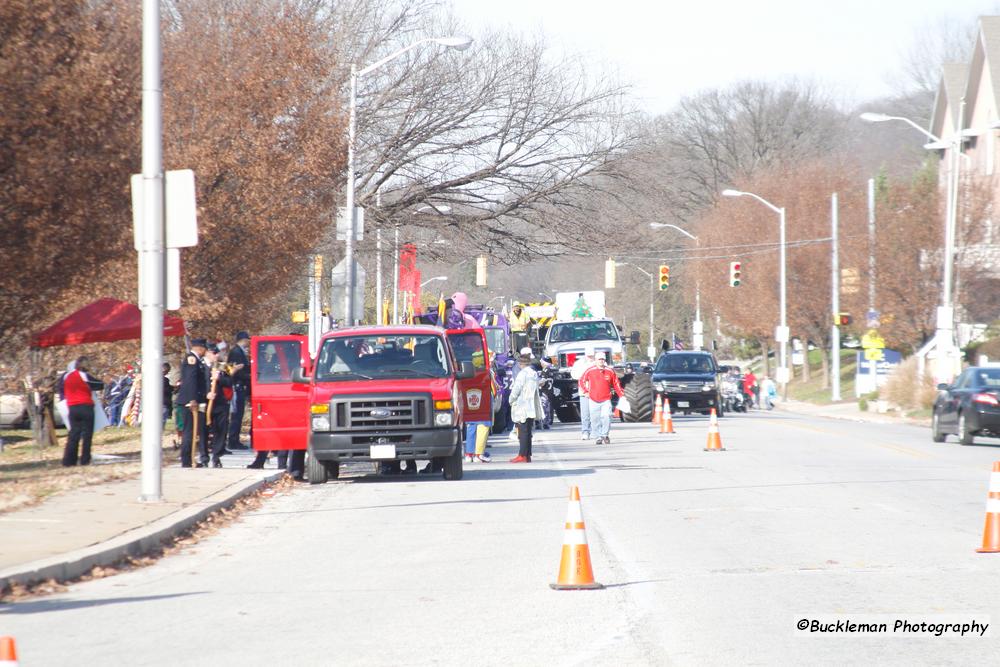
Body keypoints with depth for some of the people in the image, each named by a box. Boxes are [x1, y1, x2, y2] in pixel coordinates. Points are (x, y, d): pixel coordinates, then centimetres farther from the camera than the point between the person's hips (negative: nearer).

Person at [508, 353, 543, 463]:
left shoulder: (523, 374, -14)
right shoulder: (534, 374, 11)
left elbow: (516, 389, -16)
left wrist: (511, 400, 1)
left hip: (522, 408, -8)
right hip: (532, 407, 8)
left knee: (523, 432, -7)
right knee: (528, 432, 11)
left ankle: (522, 455, -8)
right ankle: (527, 455, 12)